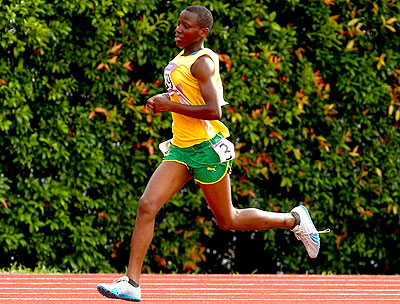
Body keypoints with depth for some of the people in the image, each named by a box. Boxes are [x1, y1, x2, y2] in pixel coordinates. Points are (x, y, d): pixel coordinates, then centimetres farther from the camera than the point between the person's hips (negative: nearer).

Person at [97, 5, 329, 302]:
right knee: (147, 205, -9)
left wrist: (170, 105, -21)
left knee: (228, 220, 5)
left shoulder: (202, 62, -15)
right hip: (180, 149, 8)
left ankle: (294, 219, 26)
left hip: (206, 149, -8)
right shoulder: (180, 60, 12)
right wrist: (166, 99, 11)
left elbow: (214, 111, -24)